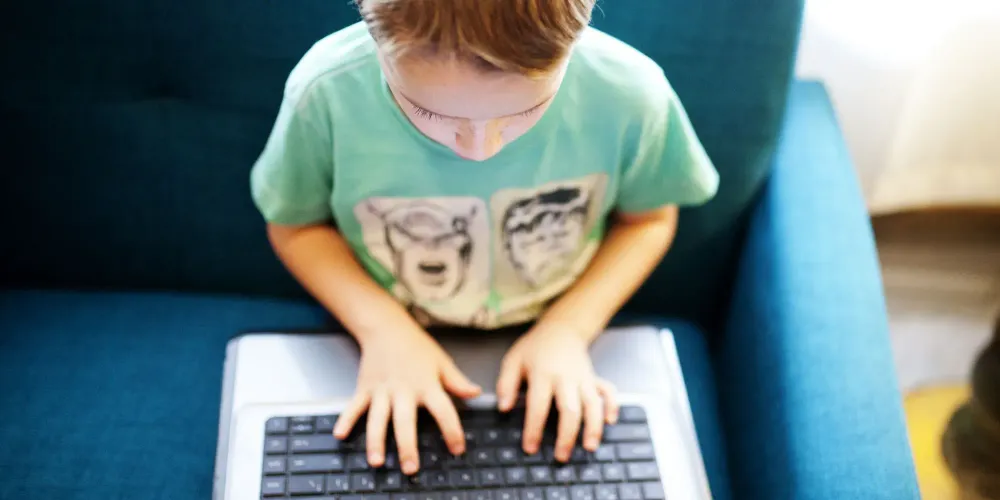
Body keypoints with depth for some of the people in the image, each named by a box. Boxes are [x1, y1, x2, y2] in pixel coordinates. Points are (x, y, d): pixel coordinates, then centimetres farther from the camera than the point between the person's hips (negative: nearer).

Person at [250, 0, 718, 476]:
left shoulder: (629, 93, -23)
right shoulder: (327, 93, -25)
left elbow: (648, 218, -2)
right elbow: (295, 225, -5)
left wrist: (570, 327, -15)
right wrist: (382, 326, -18)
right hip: (393, 364, -1)